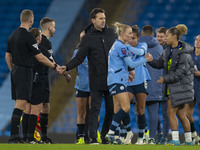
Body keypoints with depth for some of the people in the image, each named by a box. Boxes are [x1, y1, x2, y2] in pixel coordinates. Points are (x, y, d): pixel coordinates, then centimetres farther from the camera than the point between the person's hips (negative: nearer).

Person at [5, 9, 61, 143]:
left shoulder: (13, 35, 11)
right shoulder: (28, 37, -15)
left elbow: (8, 56, 18)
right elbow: (40, 58, -12)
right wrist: (55, 67, -2)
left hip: (16, 72, 9)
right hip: (25, 72, -9)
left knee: (18, 104, 11)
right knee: (21, 104, -11)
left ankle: (15, 136, 10)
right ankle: (14, 136, -16)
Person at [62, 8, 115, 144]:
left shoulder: (111, 33, 8)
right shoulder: (88, 38, -2)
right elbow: (79, 58, -5)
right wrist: (67, 67, -20)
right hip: (96, 80, -3)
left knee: (111, 110, 6)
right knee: (95, 109, -8)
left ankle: (105, 135, 19)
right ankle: (93, 137, -7)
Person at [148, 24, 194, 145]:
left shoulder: (184, 53, -16)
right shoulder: (168, 50, 11)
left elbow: (180, 72, -19)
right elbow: (159, 64, 15)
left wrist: (165, 79, -17)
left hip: (181, 85, -8)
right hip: (173, 86, 8)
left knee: (171, 112, -10)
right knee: (181, 114, 10)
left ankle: (175, 140, -9)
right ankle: (189, 140, 16)